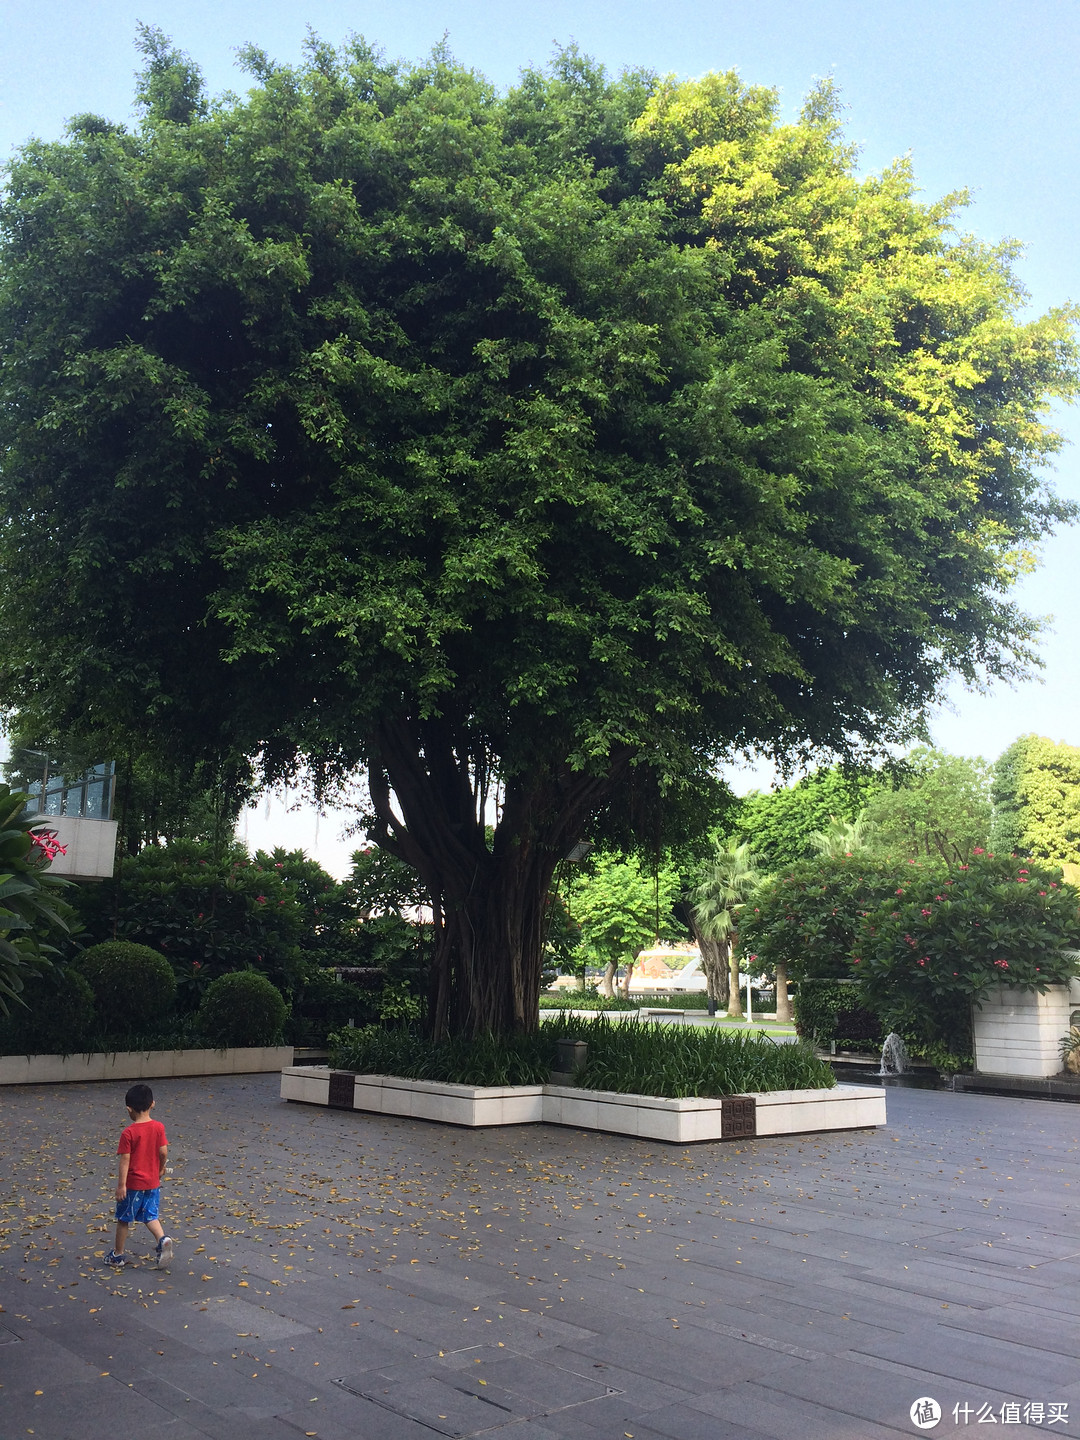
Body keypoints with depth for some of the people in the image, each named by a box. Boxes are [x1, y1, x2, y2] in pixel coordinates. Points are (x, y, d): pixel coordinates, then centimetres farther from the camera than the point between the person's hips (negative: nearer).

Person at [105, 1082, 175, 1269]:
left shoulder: (129, 1133, -17)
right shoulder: (158, 1127, -6)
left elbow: (125, 1160, -17)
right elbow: (164, 1153, -2)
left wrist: (121, 1185, -12)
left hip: (133, 1184, -4)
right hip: (153, 1182, 4)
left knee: (123, 1219, 14)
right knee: (150, 1215, 17)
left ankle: (118, 1255, 26)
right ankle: (163, 1239, -7)